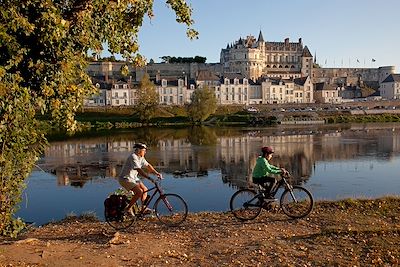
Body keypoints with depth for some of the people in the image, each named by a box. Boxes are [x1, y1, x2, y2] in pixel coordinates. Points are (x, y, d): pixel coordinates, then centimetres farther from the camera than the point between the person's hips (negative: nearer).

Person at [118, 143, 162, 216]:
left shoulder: (141, 157, 5)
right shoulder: (133, 157, -24)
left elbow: (148, 165, 11)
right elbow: (139, 170, -33)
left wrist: (157, 173, 1)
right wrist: (149, 178, -38)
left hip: (133, 178, 10)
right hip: (125, 178, -10)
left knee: (145, 190, 5)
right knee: (139, 191, -22)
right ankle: (128, 208, -10)